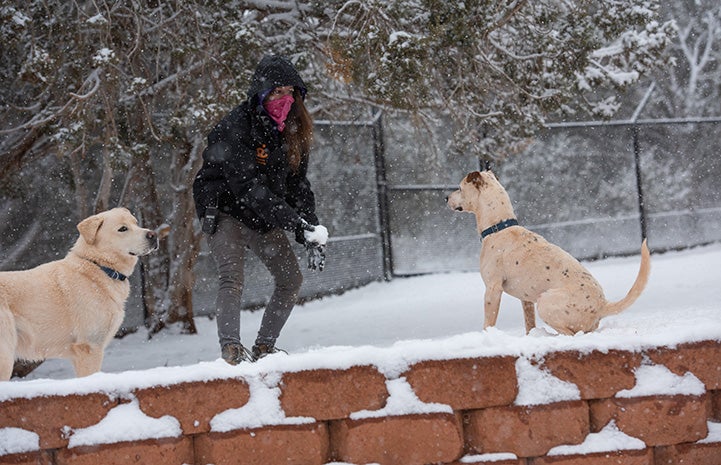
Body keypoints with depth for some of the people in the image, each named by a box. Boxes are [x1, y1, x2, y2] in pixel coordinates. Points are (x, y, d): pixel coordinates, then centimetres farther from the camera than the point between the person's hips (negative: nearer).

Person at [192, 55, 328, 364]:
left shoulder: (291, 130, 0)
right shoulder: (236, 127, -23)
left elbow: (297, 185, 2)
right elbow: (248, 188, -30)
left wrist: (311, 234, -12)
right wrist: (294, 223, -38)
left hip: (264, 218, 7)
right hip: (226, 211, -7)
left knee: (291, 279, 5)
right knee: (232, 279, -24)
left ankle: (263, 349, 12)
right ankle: (231, 349, -30)